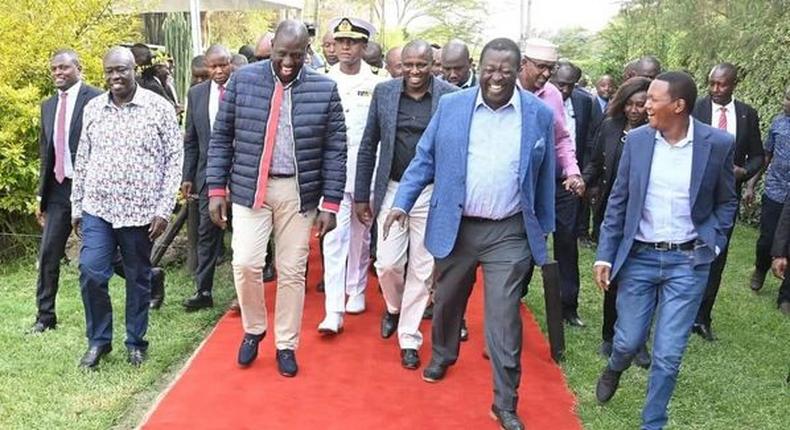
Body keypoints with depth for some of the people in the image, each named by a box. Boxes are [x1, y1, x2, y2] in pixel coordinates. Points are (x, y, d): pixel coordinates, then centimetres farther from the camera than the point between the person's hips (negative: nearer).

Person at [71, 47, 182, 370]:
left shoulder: (159, 107, -4)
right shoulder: (92, 108, 7)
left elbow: (174, 159, -5)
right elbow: (82, 160, 12)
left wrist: (164, 209, -11)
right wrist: (76, 206, 10)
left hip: (141, 211, -2)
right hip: (97, 209, 3)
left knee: (138, 279, 8)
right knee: (91, 273, -6)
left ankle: (136, 342, 25)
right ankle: (98, 340, 15)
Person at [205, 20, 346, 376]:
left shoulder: (324, 89, -2)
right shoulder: (243, 80, -1)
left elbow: (335, 149, -1)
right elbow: (221, 137, 4)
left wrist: (331, 203, -5)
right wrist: (216, 188, -1)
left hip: (298, 192, 0)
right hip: (250, 188, 0)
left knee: (292, 271, 6)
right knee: (245, 263, -6)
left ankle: (286, 345, 22)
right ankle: (253, 329, 21)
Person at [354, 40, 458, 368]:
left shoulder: (451, 96, -4)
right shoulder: (384, 92, 2)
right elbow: (368, 146, 6)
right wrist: (361, 195, 5)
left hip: (432, 194, -1)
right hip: (392, 190, 1)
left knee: (422, 270, 5)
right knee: (387, 264, 0)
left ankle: (409, 338, 22)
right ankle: (394, 308, 33)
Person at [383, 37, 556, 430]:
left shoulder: (539, 114, -3)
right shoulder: (451, 105, -1)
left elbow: (544, 178, 4)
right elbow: (425, 158, 2)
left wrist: (543, 228, 9)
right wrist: (403, 202, -8)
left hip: (509, 233, -2)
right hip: (455, 227, 2)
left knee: (504, 318, -1)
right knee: (446, 301, 21)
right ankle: (442, 354, 50)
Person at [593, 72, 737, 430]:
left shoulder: (718, 144, -7)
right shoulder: (636, 139, -2)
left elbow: (726, 202, 7)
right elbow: (618, 201, 3)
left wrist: (710, 244, -4)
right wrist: (605, 255, 1)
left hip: (687, 262, -1)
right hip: (639, 256, 1)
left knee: (667, 356, 1)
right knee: (628, 341, 10)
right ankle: (613, 370, 46)